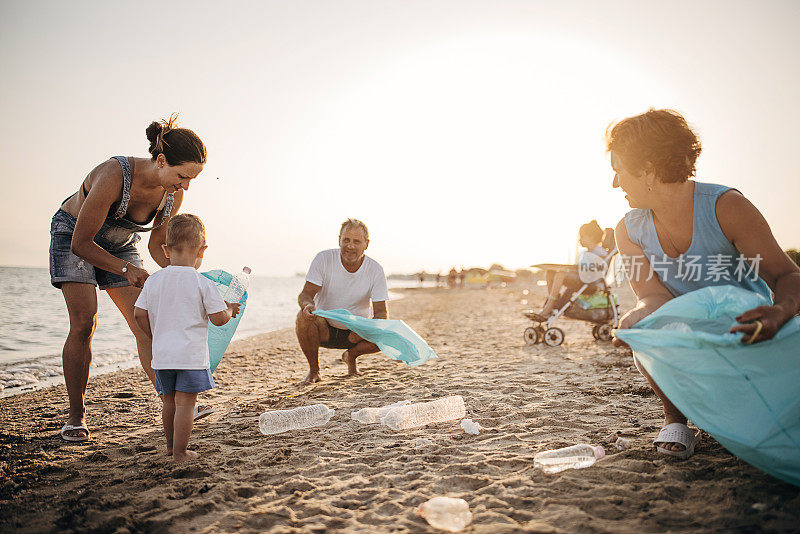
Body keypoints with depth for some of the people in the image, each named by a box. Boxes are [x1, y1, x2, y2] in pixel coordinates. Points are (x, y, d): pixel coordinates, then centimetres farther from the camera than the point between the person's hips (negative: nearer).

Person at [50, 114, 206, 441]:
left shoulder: (173, 194, -21)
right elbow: (81, 243, -30)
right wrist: (127, 269, -37)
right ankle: (76, 416, -3)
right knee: (84, 322, -16)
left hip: (120, 244, 5)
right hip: (73, 236, -4)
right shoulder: (114, 176, -38)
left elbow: (157, 245, -6)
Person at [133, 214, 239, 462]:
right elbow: (218, 318, -10)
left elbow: (139, 314, 6)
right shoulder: (203, 284, -10)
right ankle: (180, 452, 6)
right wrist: (230, 309, 12)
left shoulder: (153, 281, 3)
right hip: (191, 355, -5)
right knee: (185, 402, 1)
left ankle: (170, 445, 36)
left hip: (161, 355, 5)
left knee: (169, 400, 19)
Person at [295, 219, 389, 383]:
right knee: (303, 317, -33)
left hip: (355, 332, 2)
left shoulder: (375, 270, -12)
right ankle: (314, 369, -7)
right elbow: (305, 294, -18)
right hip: (324, 329, -1)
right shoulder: (324, 259, -14)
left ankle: (350, 356, 8)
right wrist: (307, 305, -43)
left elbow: (382, 311, -14)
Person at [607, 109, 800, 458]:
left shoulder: (725, 207, -18)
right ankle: (674, 417, -3)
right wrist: (637, 318, -41)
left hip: (750, 336, -1)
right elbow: (654, 297, -15)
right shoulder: (629, 230, -6)